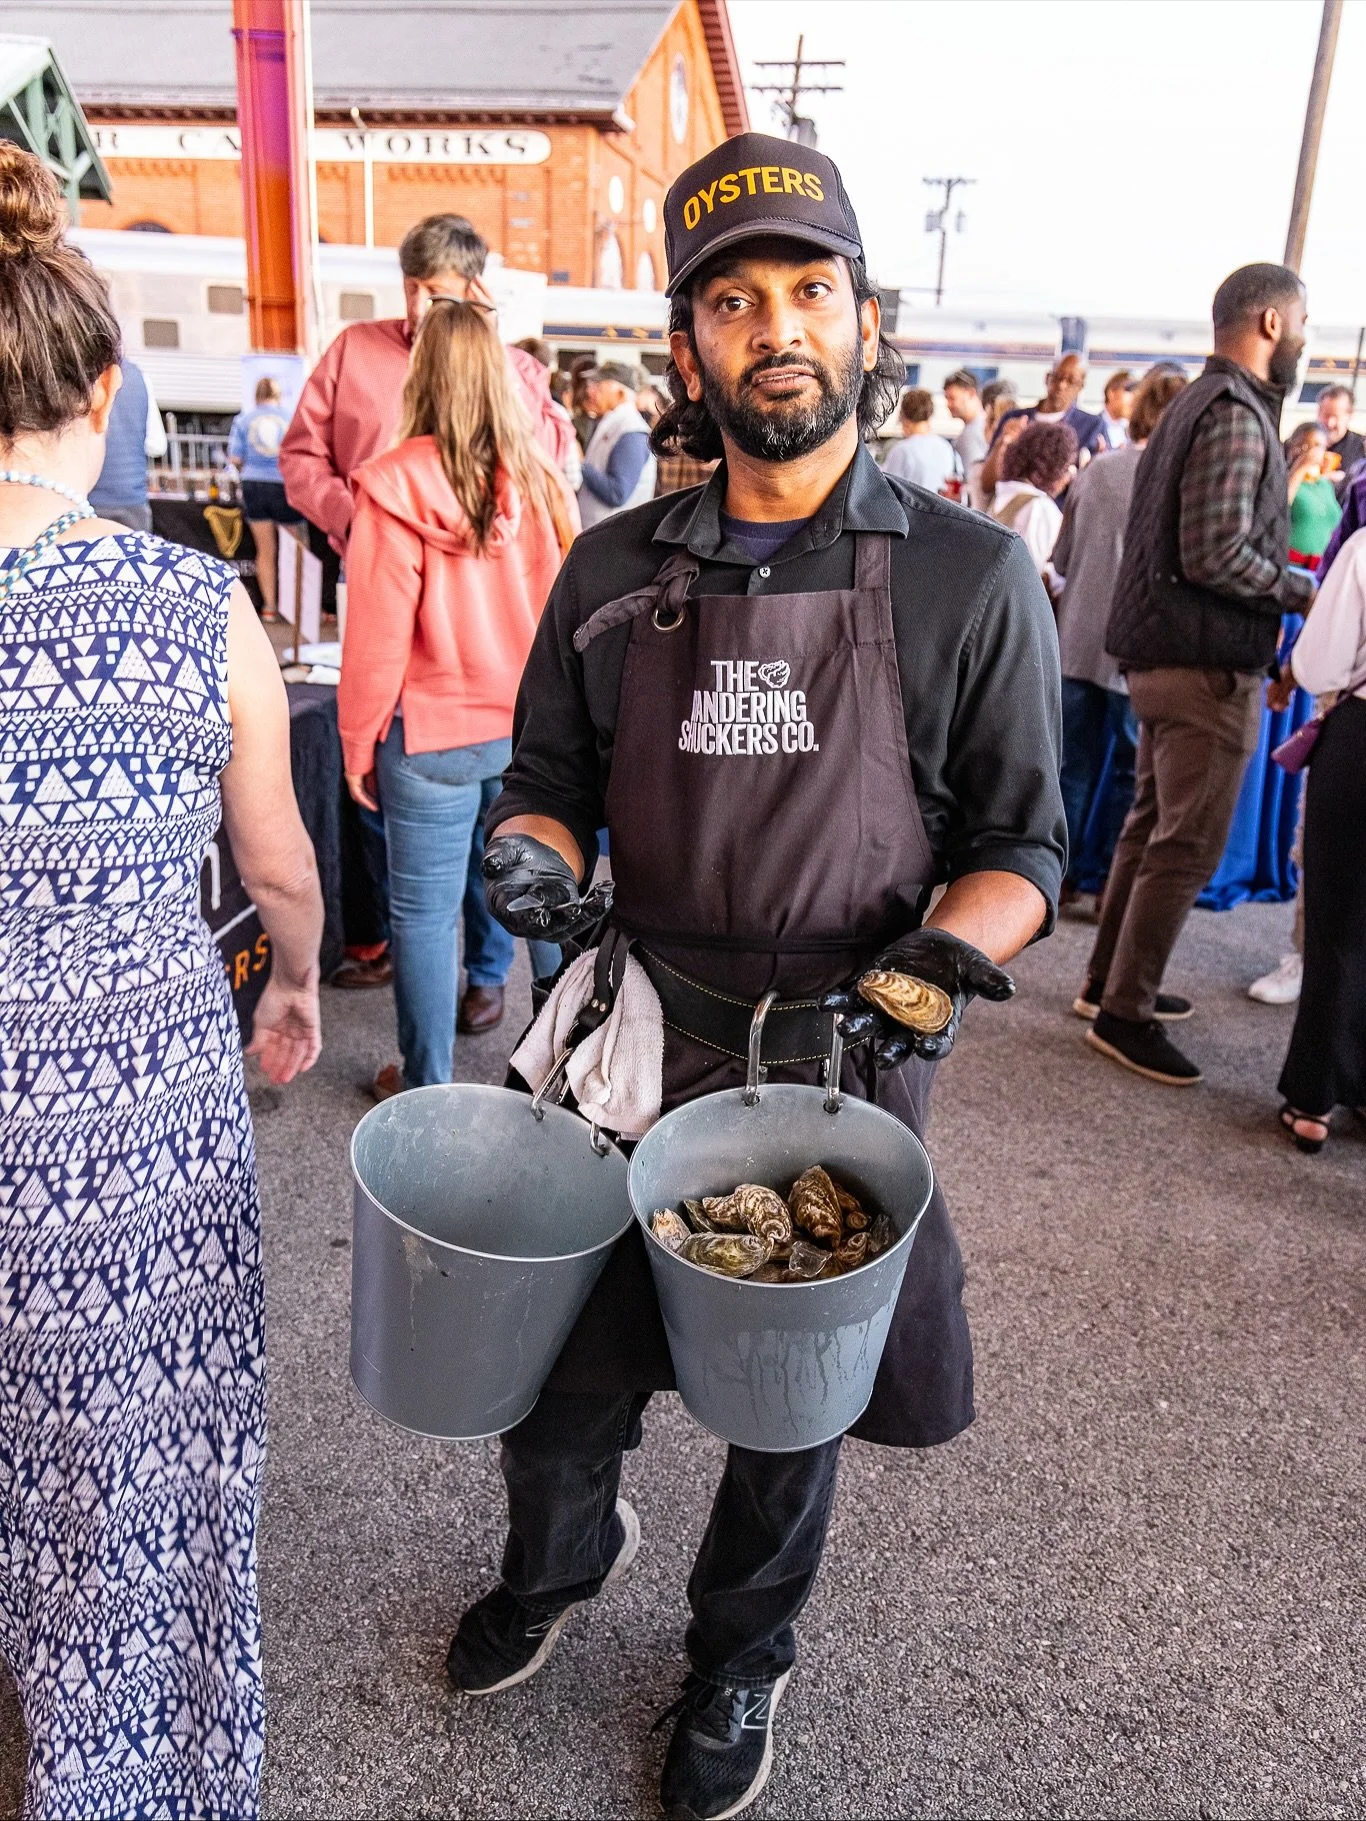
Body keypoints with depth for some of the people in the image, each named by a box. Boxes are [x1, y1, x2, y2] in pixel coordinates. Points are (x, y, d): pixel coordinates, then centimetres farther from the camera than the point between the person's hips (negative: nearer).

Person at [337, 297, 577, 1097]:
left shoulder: (397, 483, -13)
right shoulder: (542, 477, -2)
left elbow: (378, 636, -11)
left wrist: (358, 743, 1)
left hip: (433, 733, -4)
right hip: (537, 726, 4)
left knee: (424, 910, 9)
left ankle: (427, 1083, 21)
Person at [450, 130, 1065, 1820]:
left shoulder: (970, 576, -6)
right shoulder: (614, 573, 0)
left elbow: (1019, 847, -4)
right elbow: (550, 780, 9)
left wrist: (927, 961, -22)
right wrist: (529, 848, -13)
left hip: (841, 1065, -1)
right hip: (627, 1044, 2)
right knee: (557, 1381, 16)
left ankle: (742, 1651, 49)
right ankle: (561, 1555, 53)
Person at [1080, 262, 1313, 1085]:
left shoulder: (1195, 402, 15)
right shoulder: (1237, 415, -15)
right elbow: (1216, 554, -23)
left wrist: (1270, 598, 14)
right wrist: (1304, 590, -10)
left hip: (1165, 654, 10)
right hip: (1209, 665, -10)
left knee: (1153, 826, 18)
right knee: (1189, 844, -4)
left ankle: (1113, 978, 29)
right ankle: (1126, 1012, 3)